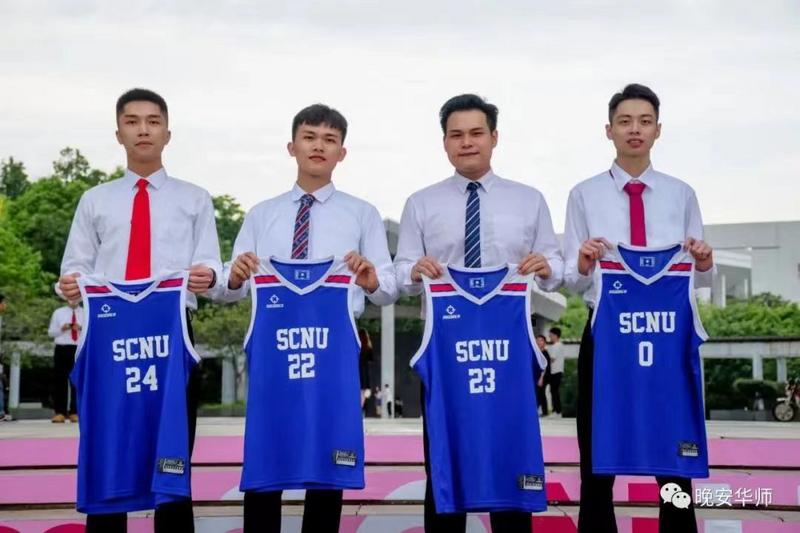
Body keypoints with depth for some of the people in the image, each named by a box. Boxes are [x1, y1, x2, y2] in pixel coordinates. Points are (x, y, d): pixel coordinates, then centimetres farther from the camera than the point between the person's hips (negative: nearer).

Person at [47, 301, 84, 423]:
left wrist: (81, 328, -16)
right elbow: (50, 332, 10)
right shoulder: (58, 312, 11)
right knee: (59, 380, -2)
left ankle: (75, 412, 6)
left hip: (80, 350, 0)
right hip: (62, 349, 0)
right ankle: (59, 412, 2)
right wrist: (61, 329, -9)